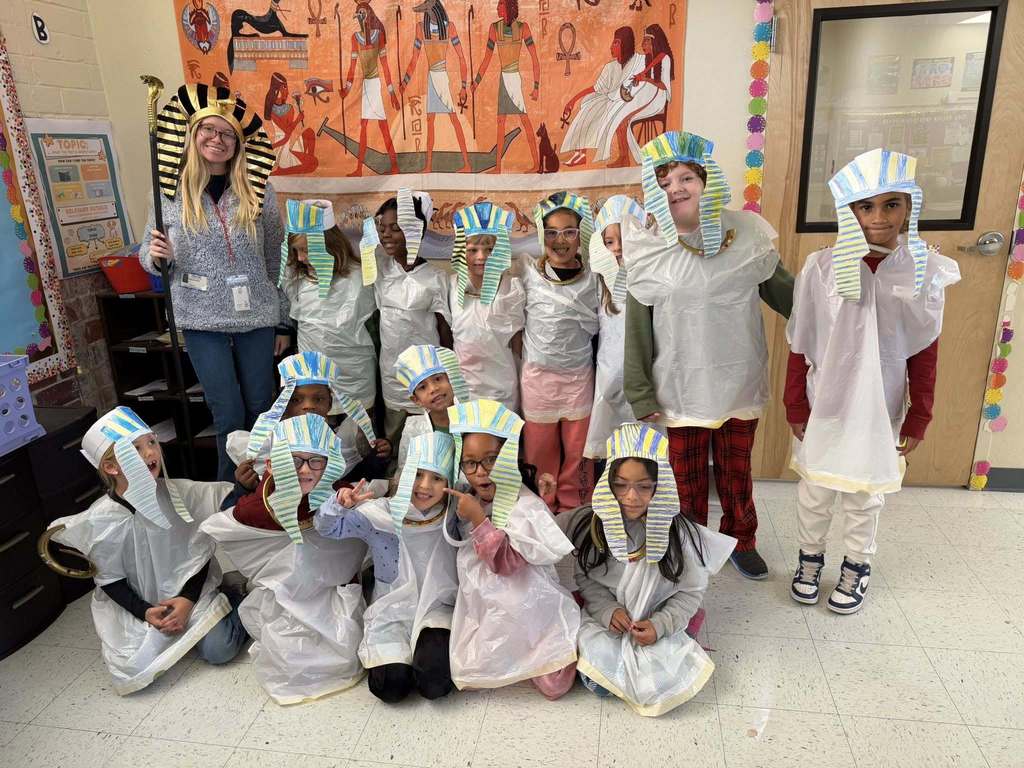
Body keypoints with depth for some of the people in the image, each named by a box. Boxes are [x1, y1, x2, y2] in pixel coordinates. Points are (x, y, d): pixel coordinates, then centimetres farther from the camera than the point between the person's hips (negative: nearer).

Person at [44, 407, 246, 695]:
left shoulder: (179, 492, -12)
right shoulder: (100, 520, -14)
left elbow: (199, 553, -5)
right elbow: (110, 581, -4)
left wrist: (187, 599, -16)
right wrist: (145, 612, -15)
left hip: (190, 592, -1)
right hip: (139, 606, 1)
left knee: (219, 649, -17)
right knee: (134, 670, -16)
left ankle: (233, 601, 13)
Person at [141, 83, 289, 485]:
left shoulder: (257, 190, 0)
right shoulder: (171, 190, 0)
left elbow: (276, 258, 5)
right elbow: (148, 255, 8)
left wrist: (284, 322, 6)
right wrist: (156, 255, -17)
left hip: (257, 316, 1)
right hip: (202, 319, -1)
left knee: (261, 408, 9)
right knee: (229, 416, 1)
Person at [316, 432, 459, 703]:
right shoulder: (380, 513, -6)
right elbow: (327, 527, -5)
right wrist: (340, 504, -26)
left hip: (437, 609, 0)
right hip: (391, 611, 1)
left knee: (435, 682, -25)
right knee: (392, 686, -18)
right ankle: (389, 656, 14)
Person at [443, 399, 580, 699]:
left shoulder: (527, 507, -21)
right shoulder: (468, 500, 1)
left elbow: (506, 562, -27)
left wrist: (479, 519, -31)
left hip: (526, 613, -6)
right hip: (485, 611, 7)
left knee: (553, 686, -6)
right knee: (468, 673, 6)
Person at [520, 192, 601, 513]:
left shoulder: (593, 279, -1)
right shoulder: (529, 273, -4)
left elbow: (598, 324, 7)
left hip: (578, 376, 1)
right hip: (537, 375, 0)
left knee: (577, 450, 10)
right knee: (540, 449, 12)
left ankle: (574, 510, 29)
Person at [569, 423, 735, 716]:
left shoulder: (679, 533, -15)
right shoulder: (588, 524, -12)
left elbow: (690, 592, -4)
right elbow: (584, 577, 1)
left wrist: (660, 625, -17)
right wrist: (608, 610, -15)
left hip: (655, 626, 0)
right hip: (604, 620, 0)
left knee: (658, 688, -20)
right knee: (597, 684, -21)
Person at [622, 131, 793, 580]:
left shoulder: (746, 232, -4)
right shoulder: (647, 249, -7)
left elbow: (781, 290, 6)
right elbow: (637, 325, -5)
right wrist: (640, 393, -4)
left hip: (739, 381, 2)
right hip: (681, 386, -1)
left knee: (737, 471, 17)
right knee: (688, 475, 13)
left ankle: (741, 541, 42)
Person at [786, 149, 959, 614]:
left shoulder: (926, 271, -6)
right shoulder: (822, 267, -10)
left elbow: (925, 353, 0)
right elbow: (799, 346, -5)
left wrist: (918, 419, 2)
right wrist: (796, 408, -3)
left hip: (881, 412, 1)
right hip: (823, 407, 0)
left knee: (864, 497, 15)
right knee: (814, 492, 14)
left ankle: (857, 567, 36)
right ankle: (810, 558, 36)